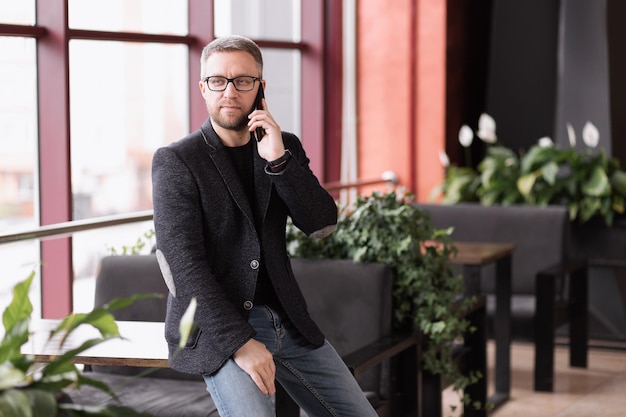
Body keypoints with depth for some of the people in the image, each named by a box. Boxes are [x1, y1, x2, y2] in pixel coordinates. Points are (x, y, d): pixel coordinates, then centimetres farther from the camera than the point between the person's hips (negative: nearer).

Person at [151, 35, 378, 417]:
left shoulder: (285, 148, 9)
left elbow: (323, 224, -3)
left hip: (286, 320, 5)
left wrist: (279, 160, -17)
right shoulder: (175, 161, -6)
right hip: (215, 326, -5)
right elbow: (184, 262, -15)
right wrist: (239, 341, -23)